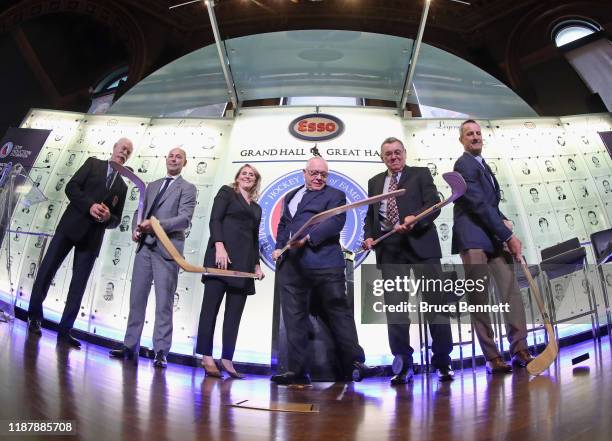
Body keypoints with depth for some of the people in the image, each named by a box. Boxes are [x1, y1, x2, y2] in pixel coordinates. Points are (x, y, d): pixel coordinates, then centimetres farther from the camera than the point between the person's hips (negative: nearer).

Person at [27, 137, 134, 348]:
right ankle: (35, 316, 15)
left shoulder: (122, 186, 18)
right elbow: (71, 187, -2)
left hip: (93, 237, 2)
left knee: (79, 284, 0)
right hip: (71, 225, -2)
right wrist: (89, 206, -16)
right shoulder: (93, 163, 11)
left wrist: (108, 217, -7)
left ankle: (65, 330, 4)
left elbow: (116, 219, 17)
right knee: (47, 269, -2)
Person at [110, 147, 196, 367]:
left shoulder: (187, 188, 3)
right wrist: (136, 229, -1)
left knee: (164, 302, -4)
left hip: (167, 249, -5)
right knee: (137, 297, 6)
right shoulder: (152, 185, 21)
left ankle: (161, 351, 0)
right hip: (145, 246, 5)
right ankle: (130, 346, 14)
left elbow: (184, 218, -10)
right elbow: (139, 211, 20)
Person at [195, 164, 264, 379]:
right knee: (211, 306, -6)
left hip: (244, 262, 6)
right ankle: (207, 356, -3)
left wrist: (257, 264, 12)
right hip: (222, 255, -5)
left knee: (234, 312, 0)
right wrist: (219, 246, -18)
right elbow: (215, 220, -4)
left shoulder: (256, 208, 24)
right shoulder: (226, 192, 9)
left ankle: (227, 359, 1)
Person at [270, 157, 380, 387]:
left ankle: (355, 363, 5)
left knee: (339, 310, -3)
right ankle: (297, 371, 10)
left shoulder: (335, 195, 8)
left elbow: (335, 222, -9)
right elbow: (282, 224, 30)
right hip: (291, 265, 5)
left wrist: (308, 237, -21)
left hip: (324, 263, -5)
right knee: (294, 318, 4)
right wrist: (279, 246, 12)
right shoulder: (290, 196, 26)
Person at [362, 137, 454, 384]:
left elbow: (433, 204, -2)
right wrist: (369, 236, 2)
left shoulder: (421, 174, 9)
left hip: (420, 245, -3)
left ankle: (442, 362, 11)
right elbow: (370, 215, 21)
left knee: (435, 302, 0)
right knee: (394, 306, 1)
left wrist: (414, 219, -20)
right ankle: (403, 365, 9)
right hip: (389, 249, 3)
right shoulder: (375, 182, 20)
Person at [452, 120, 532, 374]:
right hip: (473, 238, -9)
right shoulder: (464, 165, -7)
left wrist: (503, 220, 7)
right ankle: (492, 357, 1)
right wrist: (509, 236, -12)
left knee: (511, 291, 1)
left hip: (494, 237, 9)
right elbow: (480, 205, -14)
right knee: (479, 299, -4)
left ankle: (519, 349, 6)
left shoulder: (481, 164, 23)